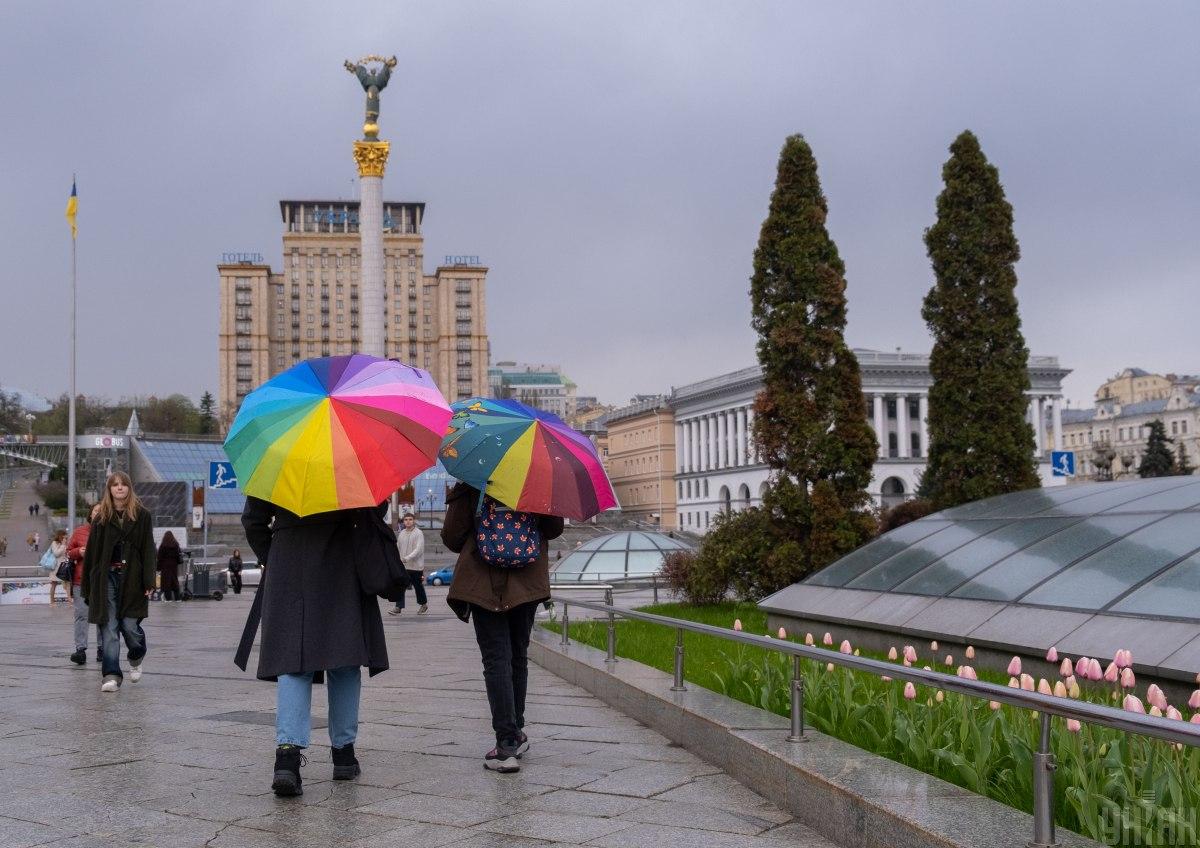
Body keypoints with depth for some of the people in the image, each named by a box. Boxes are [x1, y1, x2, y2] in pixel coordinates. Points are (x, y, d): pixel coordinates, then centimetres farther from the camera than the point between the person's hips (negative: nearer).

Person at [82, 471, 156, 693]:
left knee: (130, 625, -3)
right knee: (109, 627, -3)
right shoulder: (102, 518, 9)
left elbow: (148, 550, 0)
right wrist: (88, 586, 6)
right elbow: (92, 552, 9)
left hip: (132, 577, -1)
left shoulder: (141, 515, 5)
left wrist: (149, 581, -8)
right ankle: (111, 675, -3)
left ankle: (136, 659, 28)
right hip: (107, 577, 2)